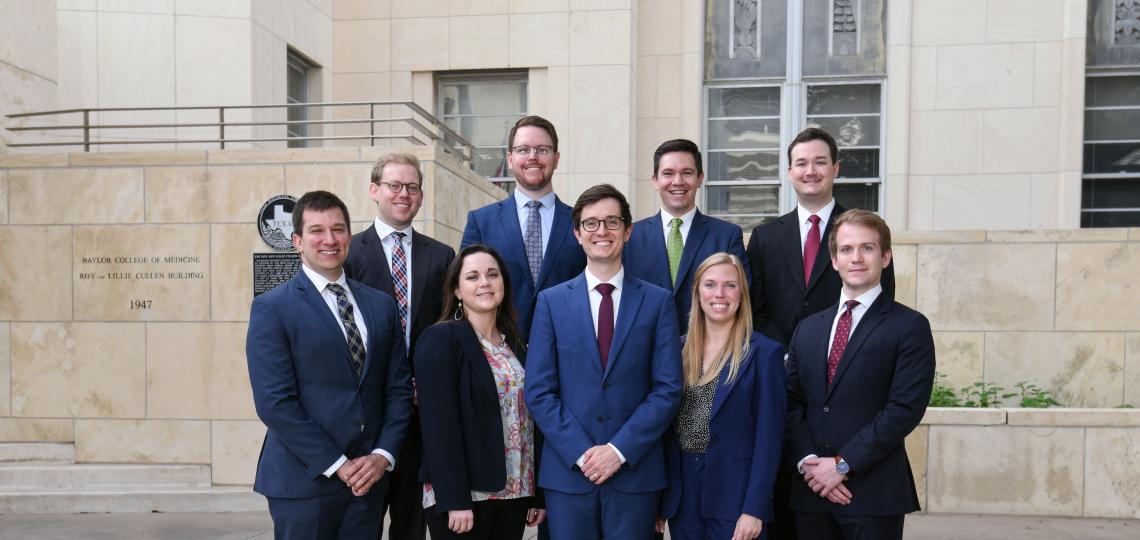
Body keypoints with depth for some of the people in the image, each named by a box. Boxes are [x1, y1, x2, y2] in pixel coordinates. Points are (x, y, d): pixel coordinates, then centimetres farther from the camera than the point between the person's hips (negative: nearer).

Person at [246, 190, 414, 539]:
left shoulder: (381, 305, 9)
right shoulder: (272, 308, -5)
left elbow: (398, 388, 8)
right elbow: (274, 402, -12)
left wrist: (383, 454, -5)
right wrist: (337, 465, -13)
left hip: (368, 476, 4)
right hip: (304, 481, -4)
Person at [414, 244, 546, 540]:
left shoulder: (515, 341, 10)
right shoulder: (440, 339, -9)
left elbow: (528, 419, 11)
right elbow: (439, 425, -15)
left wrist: (537, 493, 8)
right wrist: (455, 500, -19)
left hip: (515, 493, 6)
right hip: (465, 495, -6)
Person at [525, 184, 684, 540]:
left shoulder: (658, 301, 3)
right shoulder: (551, 301, 5)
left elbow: (668, 389, -2)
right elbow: (539, 391, 0)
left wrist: (619, 450, -11)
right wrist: (580, 453, -10)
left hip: (635, 472, 0)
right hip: (568, 472, 1)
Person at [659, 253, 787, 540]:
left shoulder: (765, 353, -7)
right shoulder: (679, 349, 5)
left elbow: (769, 438, -10)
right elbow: (668, 425, 8)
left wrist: (754, 509, -14)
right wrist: (657, 495, 5)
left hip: (734, 494, -4)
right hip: (681, 493, 4)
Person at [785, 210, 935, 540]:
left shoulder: (910, 327, -3)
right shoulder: (808, 329, 12)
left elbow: (906, 408, -11)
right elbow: (791, 402, 8)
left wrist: (843, 463, -12)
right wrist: (808, 462, -7)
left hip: (874, 493, -4)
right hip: (811, 490, 4)